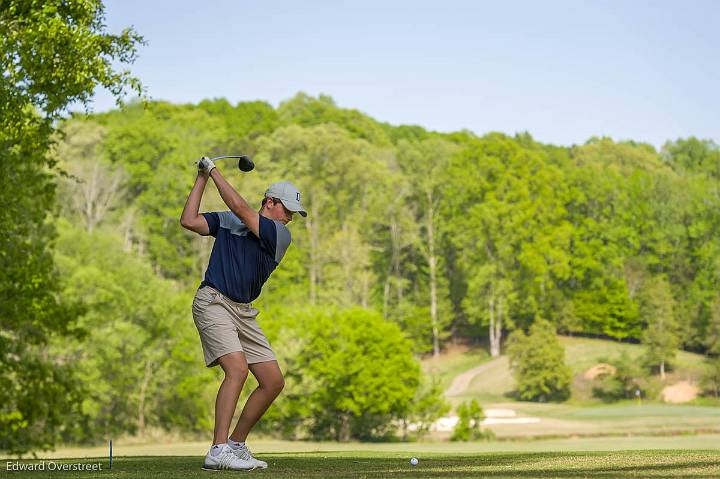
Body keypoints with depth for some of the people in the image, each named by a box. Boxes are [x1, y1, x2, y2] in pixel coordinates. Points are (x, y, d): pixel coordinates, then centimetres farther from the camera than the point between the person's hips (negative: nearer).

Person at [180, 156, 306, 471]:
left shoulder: (281, 235, 6)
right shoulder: (226, 220, 9)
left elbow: (240, 208, -6)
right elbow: (189, 221, -1)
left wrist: (214, 172, -1)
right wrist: (202, 178, 2)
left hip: (244, 312, 5)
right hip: (213, 302, -5)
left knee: (274, 382, 0)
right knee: (237, 368, -25)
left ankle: (236, 445, 14)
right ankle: (218, 451, -28)